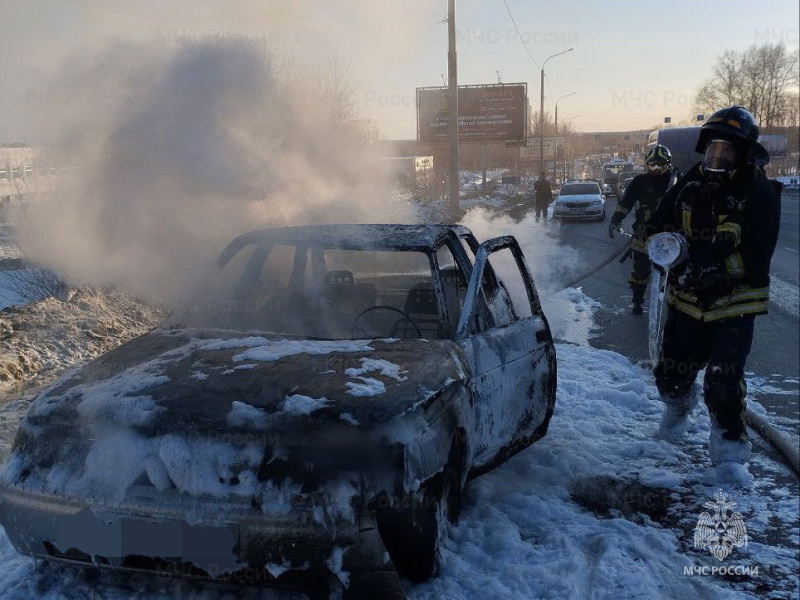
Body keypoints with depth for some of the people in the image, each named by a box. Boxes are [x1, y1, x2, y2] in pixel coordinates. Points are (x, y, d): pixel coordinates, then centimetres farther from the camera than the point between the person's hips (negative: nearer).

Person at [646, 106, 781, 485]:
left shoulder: (759, 194, -14)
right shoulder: (691, 185, 0)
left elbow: (756, 259, -19)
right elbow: (657, 229, 9)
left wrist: (716, 268, -31)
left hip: (736, 301, -4)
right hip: (687, 299, 4)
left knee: (723, 380, -12)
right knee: (670, 375, 11)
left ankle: (729, 453, 4)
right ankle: (679, 404, 46)